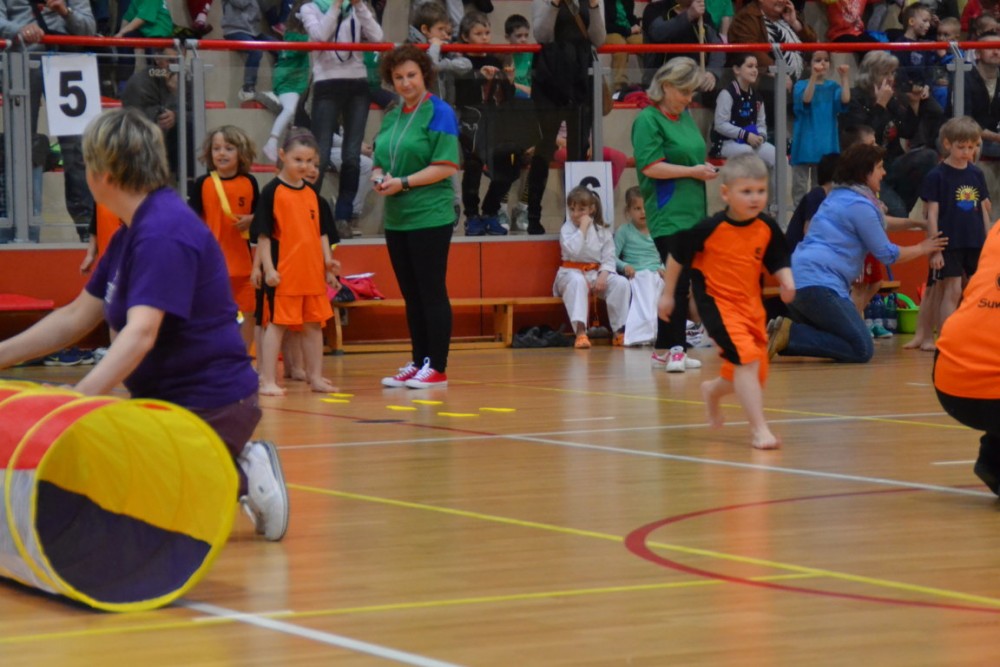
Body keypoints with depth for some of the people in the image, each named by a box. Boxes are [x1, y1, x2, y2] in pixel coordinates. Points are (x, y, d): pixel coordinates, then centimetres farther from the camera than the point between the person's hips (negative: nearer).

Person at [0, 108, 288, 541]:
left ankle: (242, 479, -2)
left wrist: (82, 396, -45)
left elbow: (141, 332, -34)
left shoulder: (163, 232, -21)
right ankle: (238, 469, 12)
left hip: (209, 405, -10)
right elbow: (75, 318, 17)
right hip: (166, 400, 10)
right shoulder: (131, 233, 12)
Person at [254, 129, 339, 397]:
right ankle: (268, 380, -1)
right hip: (283, 273, -6)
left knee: (314, 324, 12)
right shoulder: (272, 191, -6)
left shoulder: (312, 194, 11)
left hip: (313, 273, 6)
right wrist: (268, 268, -13)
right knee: (277, 323, -3)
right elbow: (263, 234, -8)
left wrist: (328, 265, 8)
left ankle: (315, 376, 22)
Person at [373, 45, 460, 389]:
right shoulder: (392, 117, 14)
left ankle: (436, 368, 1)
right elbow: (379, 163, 20)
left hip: (429, 216, -7)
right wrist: (379, 178, -3)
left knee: (432, 293, -3)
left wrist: (403, 183, -17)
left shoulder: (439, 113, -7)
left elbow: (447, 166, -14)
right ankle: (417, 362, 17)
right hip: (396, 218, 7)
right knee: (411, 295, 11)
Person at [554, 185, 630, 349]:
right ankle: (580, 332, -49)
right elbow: (572, 251, -19)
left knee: (621, 283, -23)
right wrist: (583, 228, -15)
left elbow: (609, 258, 3)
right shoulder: (567, 228, 0)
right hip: (573, 272, -3)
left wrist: (603, 276, -15)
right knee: (577, 282, -40)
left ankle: (619, 331, -15)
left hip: (597, 273, 3)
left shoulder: (602, 230, 8)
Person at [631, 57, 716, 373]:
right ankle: (672, 348, -14)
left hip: (693, 213, 8)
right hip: (667, 215, -8)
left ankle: (665, 351, 15)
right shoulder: (648, 119, -8)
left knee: (681, 282, 9)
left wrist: (706, 170, 6)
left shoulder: (686, 117, 16)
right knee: (678, 280, -15)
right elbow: (651, 167, -17)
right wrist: (692, 171, -15)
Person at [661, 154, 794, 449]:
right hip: (718, 303, -6)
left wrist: (786, 280, -12)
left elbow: (778, 263, 9)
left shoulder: (768, 229, -4)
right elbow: (677, 256, -3)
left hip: (751, 305, 6)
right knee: (747, 358, -24)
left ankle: (712, 391, 48)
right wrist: (667, 294, 4)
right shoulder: (709, 229, -16)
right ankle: (759, 429, -21)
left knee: (755, 373, 14)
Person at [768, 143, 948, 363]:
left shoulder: (837, 196, 22)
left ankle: (784, 333, -4)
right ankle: (790, 335, -20)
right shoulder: (859, 205, -7)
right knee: (862, 350, -12)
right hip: (820, 285, -10)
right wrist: (922, 249, 16)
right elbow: (886, 254, 1)